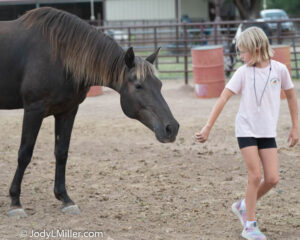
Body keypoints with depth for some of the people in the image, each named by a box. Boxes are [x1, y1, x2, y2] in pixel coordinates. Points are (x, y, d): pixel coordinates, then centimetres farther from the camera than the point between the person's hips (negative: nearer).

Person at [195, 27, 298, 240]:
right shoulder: (243, 72, -6)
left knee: (272, 179, -2)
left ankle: (244, 206, 22)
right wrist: (207, 128, -14)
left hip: (268, 132, 2)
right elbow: (223, 98, -9)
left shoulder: (279, 69, -3)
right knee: (255, 176, -7)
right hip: (247, 130, -2)